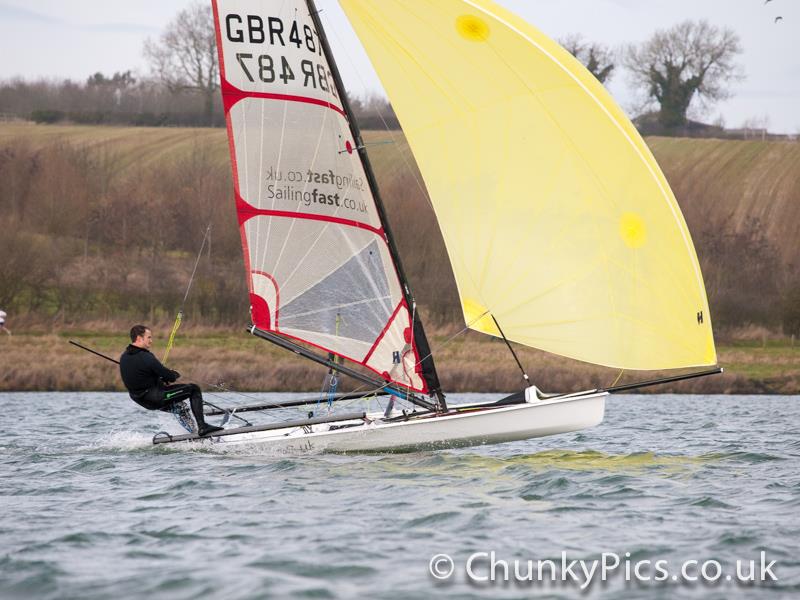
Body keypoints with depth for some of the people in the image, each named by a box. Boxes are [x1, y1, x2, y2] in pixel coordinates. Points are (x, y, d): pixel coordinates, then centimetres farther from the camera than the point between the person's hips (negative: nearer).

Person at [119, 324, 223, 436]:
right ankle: (202, 427, -5)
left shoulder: (124, 357, 1)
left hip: (138, 399, 9)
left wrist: (164, 377, 11)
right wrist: (175, 375, 6)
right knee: (194, 389, 0)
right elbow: (171, 377, -18)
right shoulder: (146, 358, -26)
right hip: (155, 400, -9)